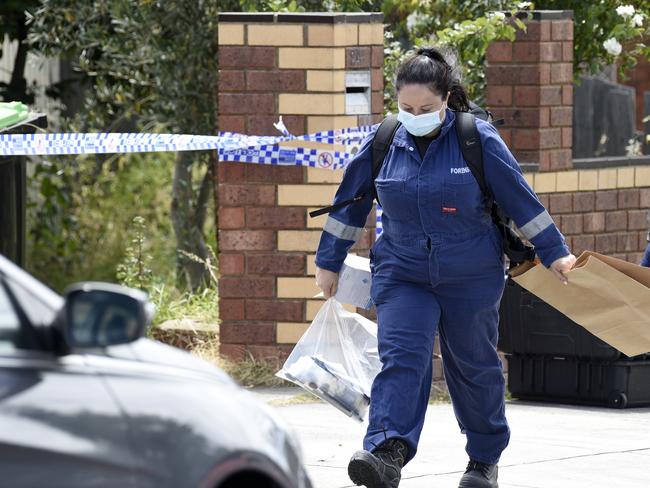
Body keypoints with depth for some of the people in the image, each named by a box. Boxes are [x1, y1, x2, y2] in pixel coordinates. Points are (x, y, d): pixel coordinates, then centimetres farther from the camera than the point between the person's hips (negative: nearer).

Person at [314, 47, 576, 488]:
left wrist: (554, 252, 2)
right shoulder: (382, 144, 0)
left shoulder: (478, 139, -8)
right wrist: (329, 263, 16)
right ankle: (387, 452, -33)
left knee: (474, 366, 10)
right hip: (402, 275, 1)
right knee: (400, 357, -17)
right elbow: (350, 204, 11)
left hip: (471, 277, -1)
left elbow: (519, 199, -2)